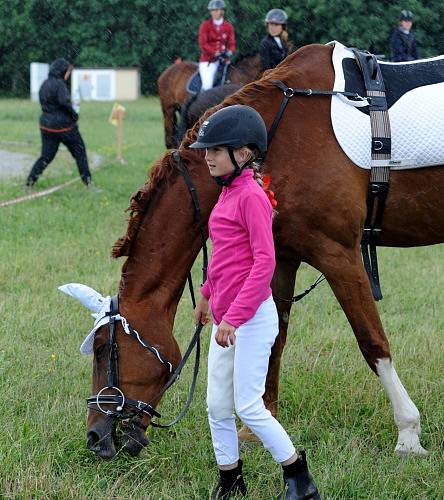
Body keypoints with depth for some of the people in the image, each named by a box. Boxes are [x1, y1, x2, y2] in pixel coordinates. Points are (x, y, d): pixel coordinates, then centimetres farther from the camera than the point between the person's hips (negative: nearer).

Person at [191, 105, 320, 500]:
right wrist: (207, 295, 33)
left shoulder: (251, 197, -15)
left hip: (252, 318, -9)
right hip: (226, 320, 9)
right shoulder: (227, 194, 11)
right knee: (217, 407, 11)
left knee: (248, 407, -6)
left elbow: (264, 261, -21)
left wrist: (234, 317, -25)